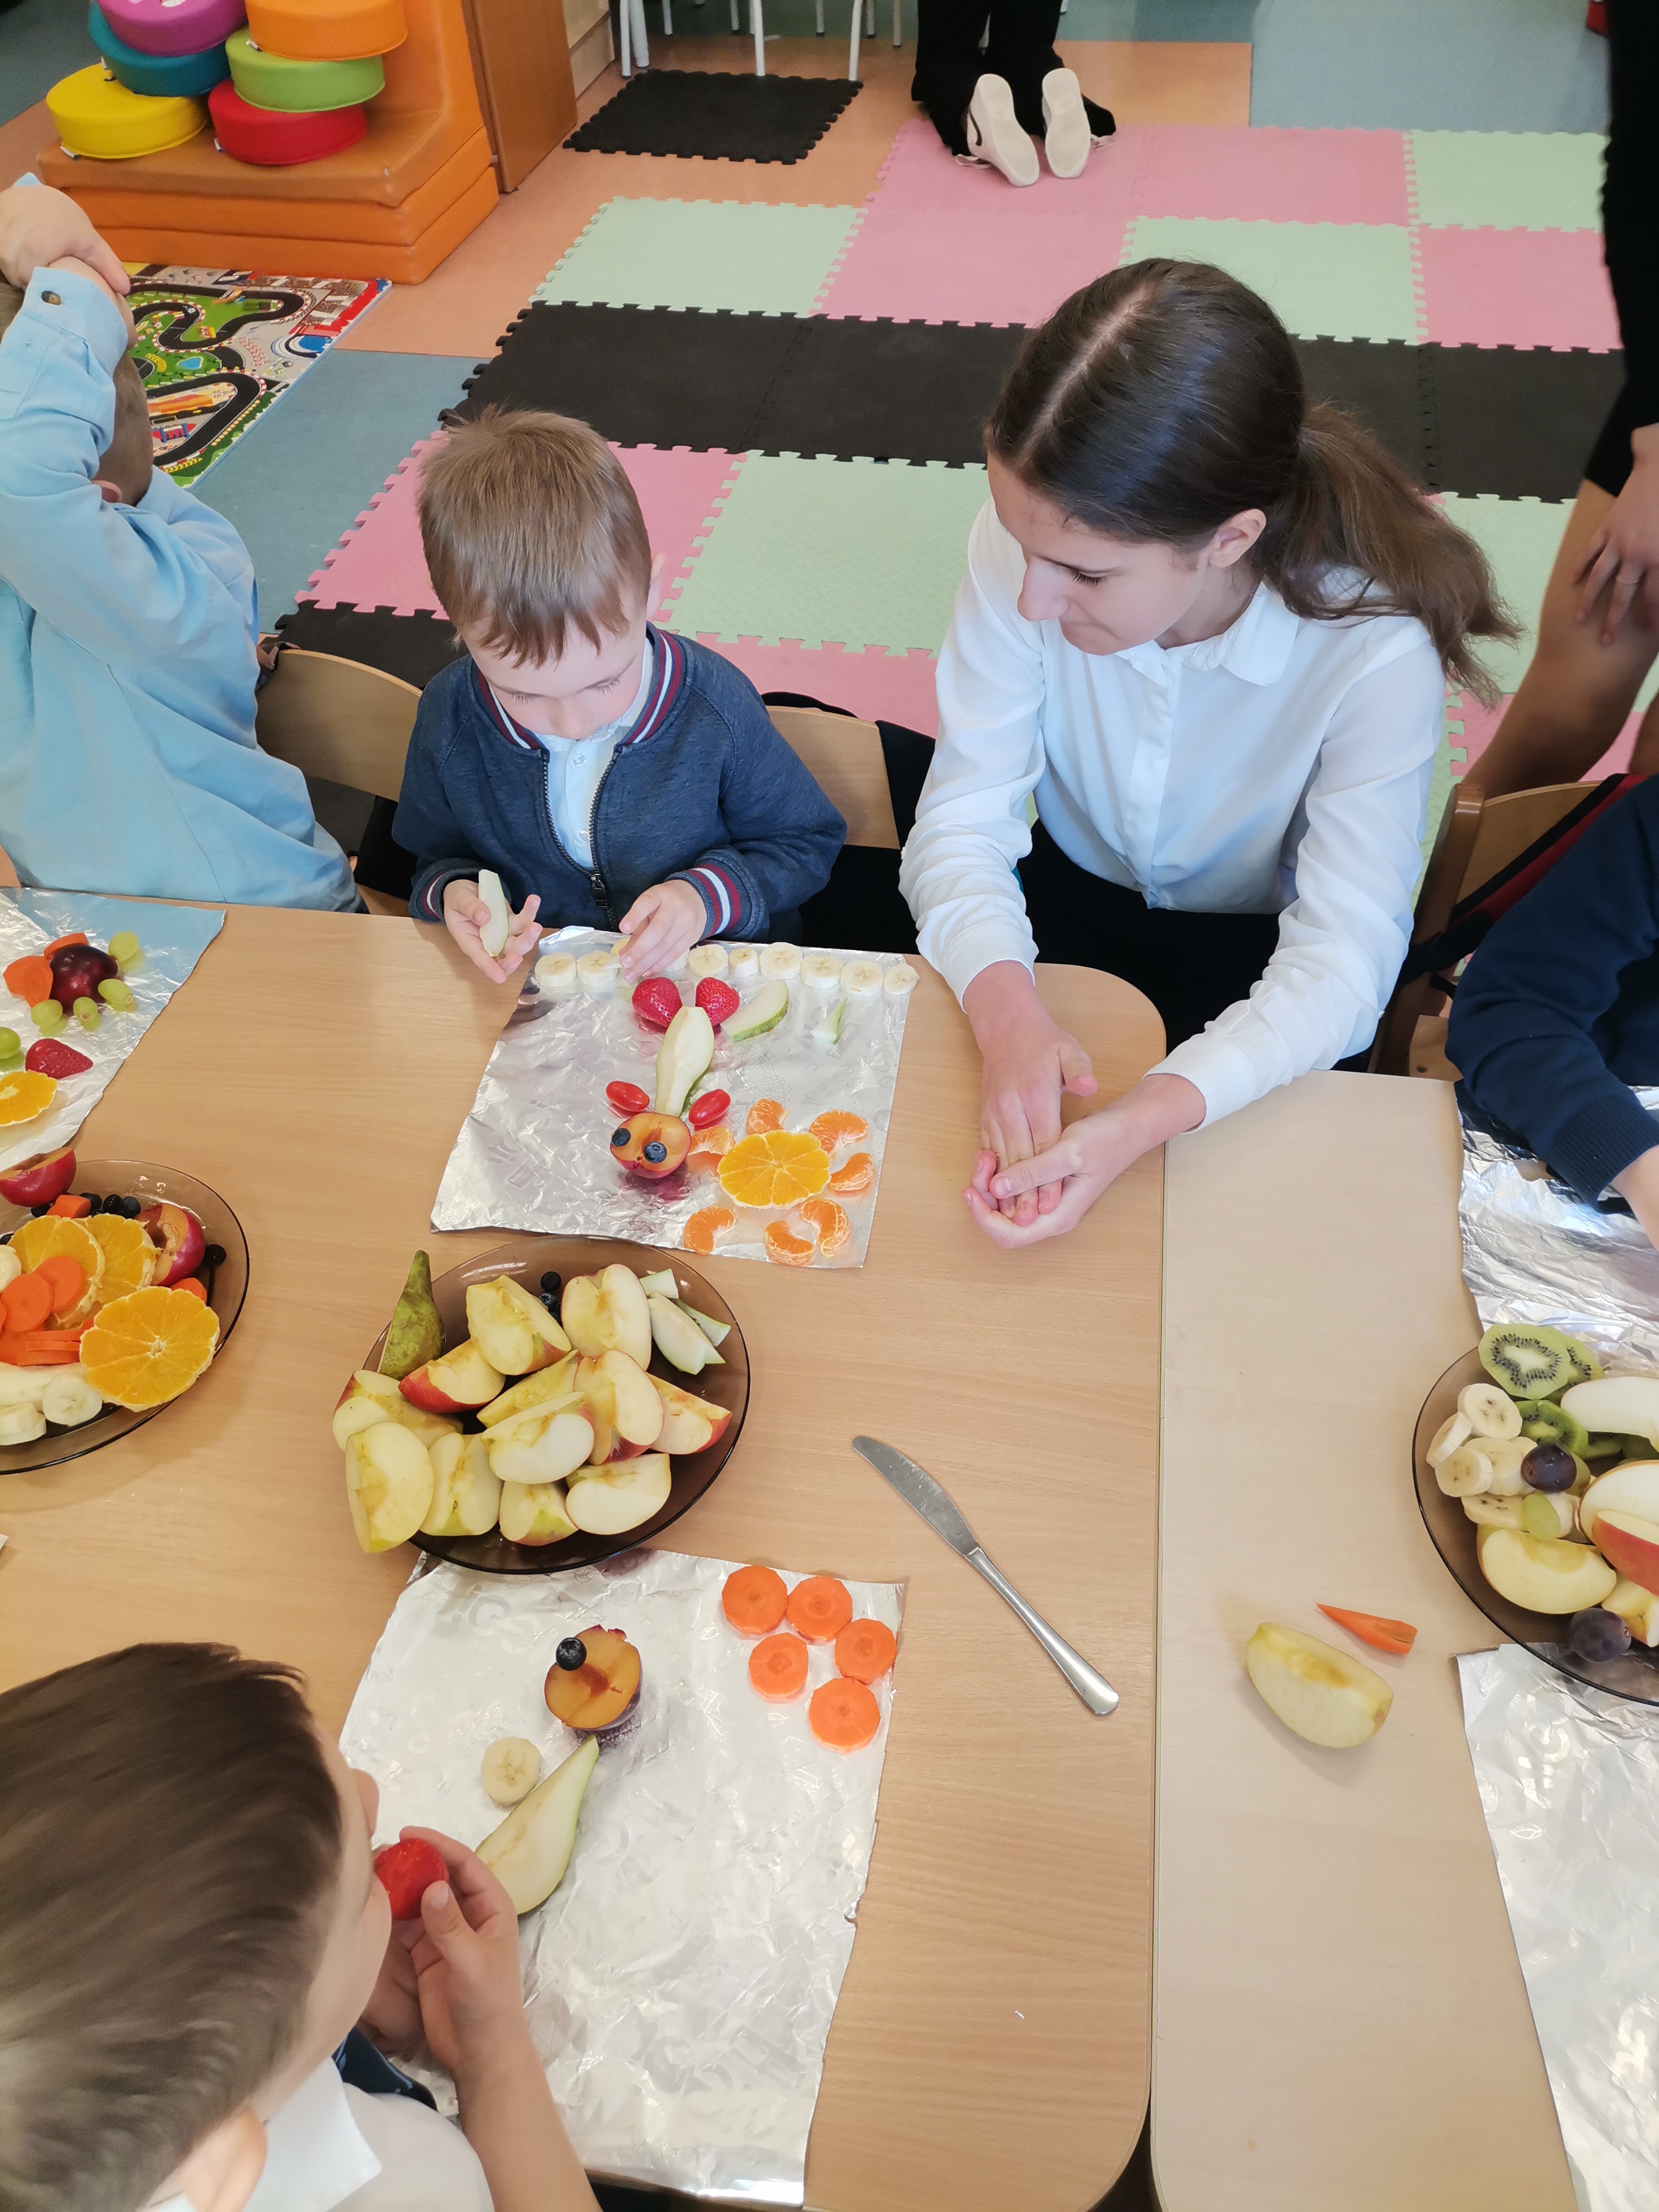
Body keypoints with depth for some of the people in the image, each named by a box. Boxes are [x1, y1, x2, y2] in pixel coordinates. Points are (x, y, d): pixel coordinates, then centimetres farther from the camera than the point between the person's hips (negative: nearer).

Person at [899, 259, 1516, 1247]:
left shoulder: (1379, 647, -31)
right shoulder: (1033, 541, -25)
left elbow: (1343, 954, -29)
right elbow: (965, 815, -21)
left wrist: (1150, 1117, -48)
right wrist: (1007, 1009, -43)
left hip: (1259, 949, -1)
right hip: (1069, 898, 2)